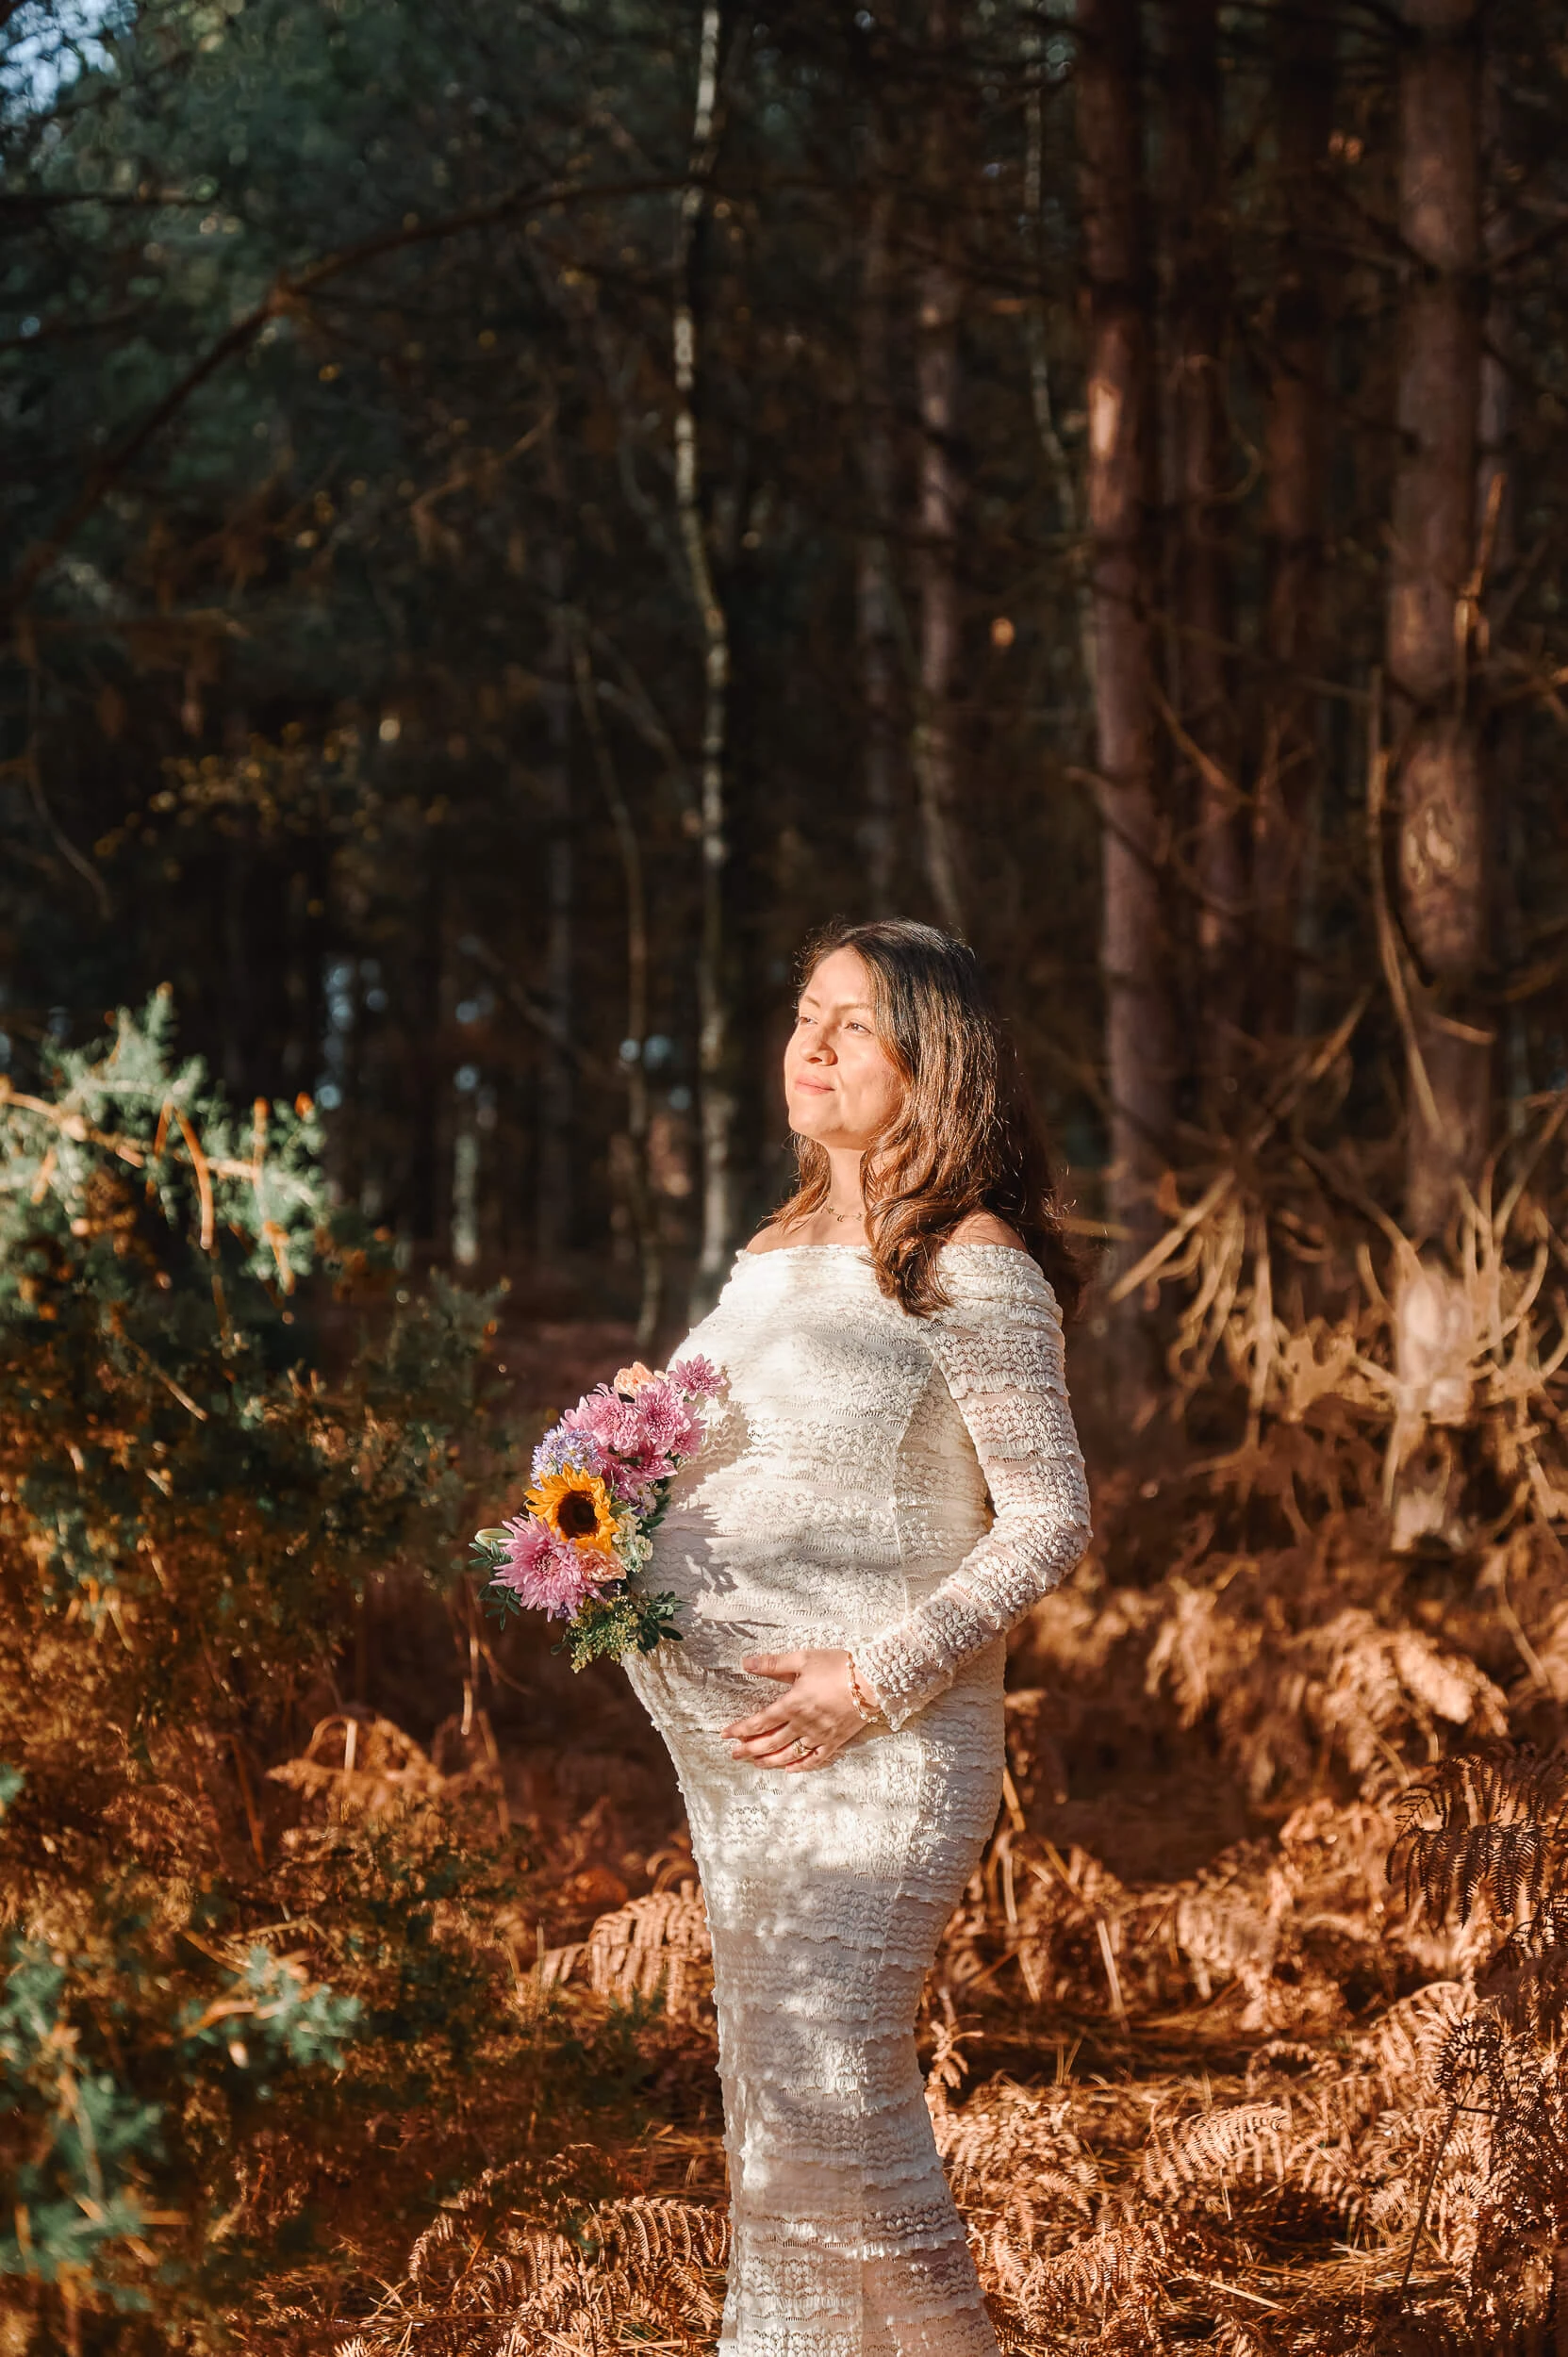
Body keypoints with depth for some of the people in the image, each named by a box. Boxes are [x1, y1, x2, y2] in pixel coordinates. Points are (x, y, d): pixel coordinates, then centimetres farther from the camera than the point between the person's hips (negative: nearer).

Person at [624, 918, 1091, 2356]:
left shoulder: (971, 1266, -10)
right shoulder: (777, 1253, 13)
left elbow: (1050, 1520, -13)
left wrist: (877, 1676, -18)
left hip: (877, 1750, -8)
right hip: (730, 1736, 8)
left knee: (826, 2090, -13)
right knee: (772, 2090, 13)